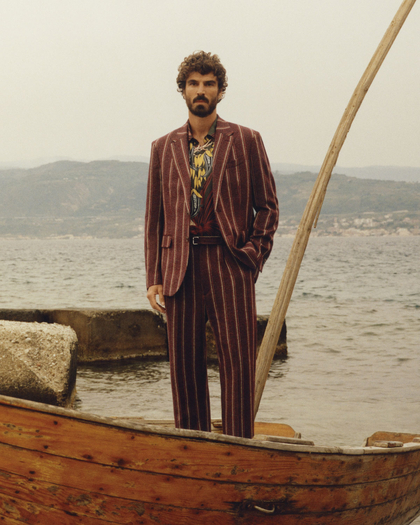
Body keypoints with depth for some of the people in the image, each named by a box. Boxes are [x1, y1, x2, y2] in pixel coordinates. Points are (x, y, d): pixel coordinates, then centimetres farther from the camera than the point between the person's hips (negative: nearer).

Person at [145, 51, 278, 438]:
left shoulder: (245, 141, 8)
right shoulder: (164, 148, 14)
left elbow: (267, 206, 9)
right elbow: (154, 218, 13)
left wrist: (253, 256, -3)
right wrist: (154, 277, 5)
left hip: (230, 264, -2)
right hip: (181, 267, 2)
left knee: (238, 363, -5)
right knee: (184, 365, 3)